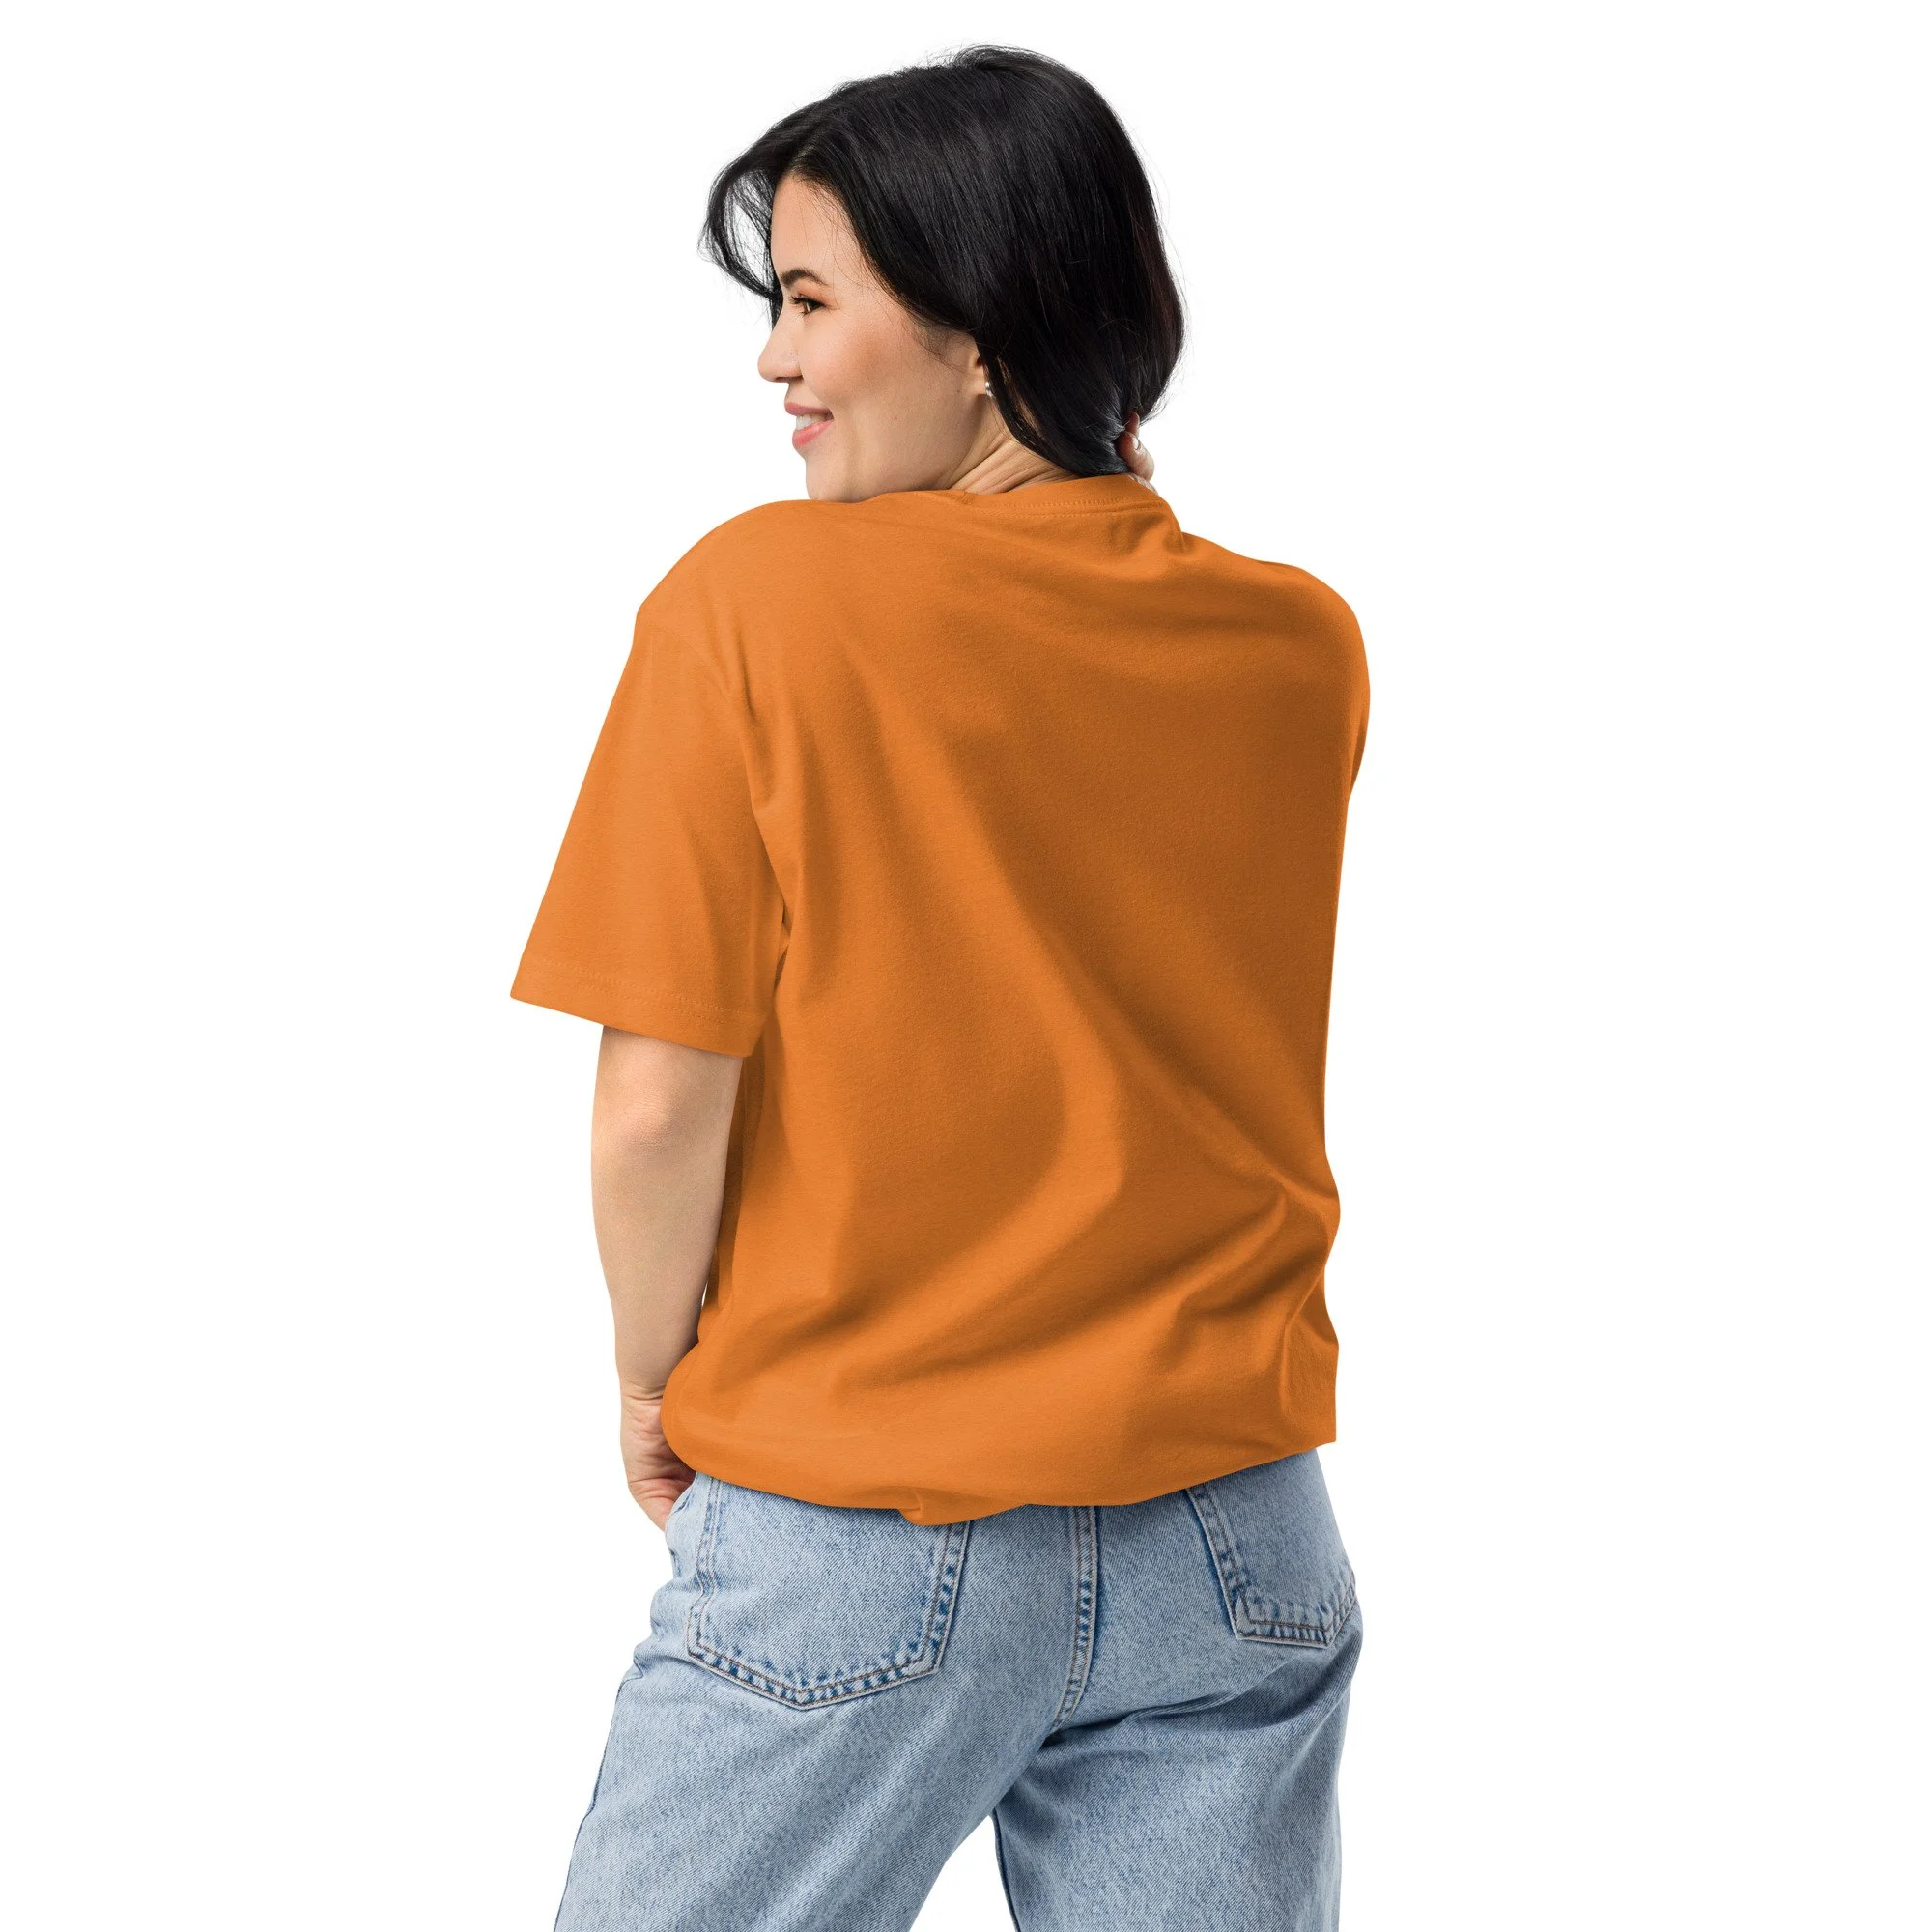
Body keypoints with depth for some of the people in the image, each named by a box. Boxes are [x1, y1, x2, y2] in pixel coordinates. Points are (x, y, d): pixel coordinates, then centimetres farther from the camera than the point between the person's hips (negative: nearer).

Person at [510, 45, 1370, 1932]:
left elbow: (658, 1104, -14)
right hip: (1232, 1545, 4)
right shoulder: (1302, 648, -1)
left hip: (860, 1550, -3)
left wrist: (653, 1384, 4)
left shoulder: (758, 601, -13)